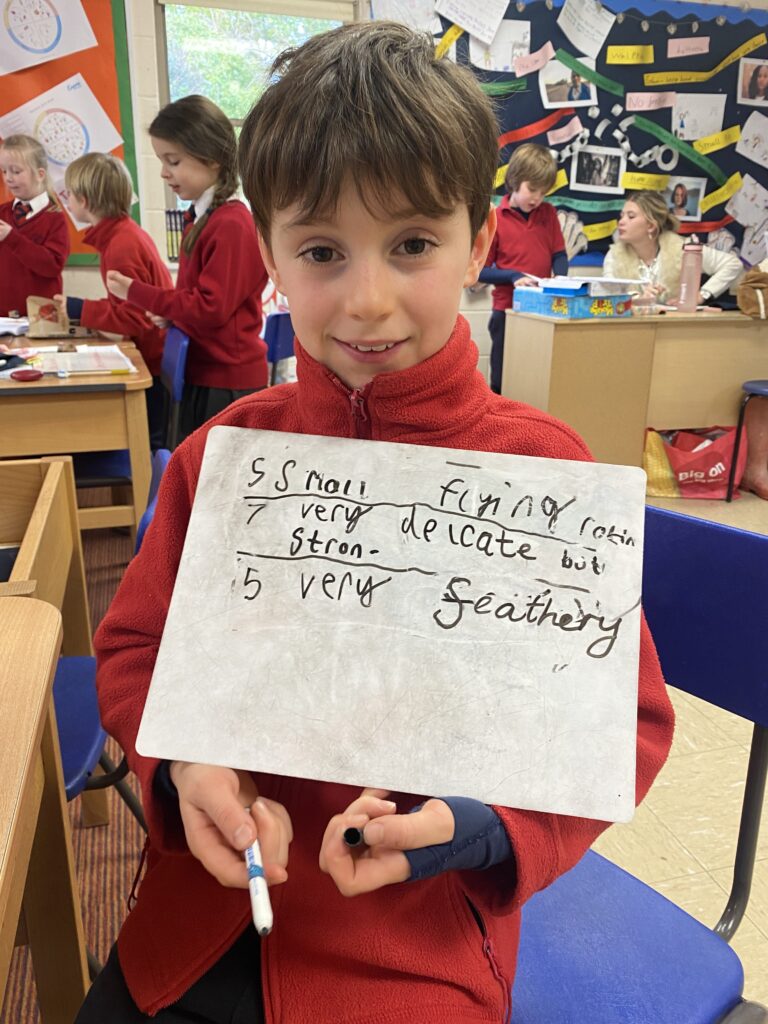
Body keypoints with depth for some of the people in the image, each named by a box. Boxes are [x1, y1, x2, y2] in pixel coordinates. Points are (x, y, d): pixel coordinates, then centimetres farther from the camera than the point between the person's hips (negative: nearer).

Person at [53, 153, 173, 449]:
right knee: (155, 444, 16)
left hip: (155, 361, -9)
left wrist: (80, 310, -16)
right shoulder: (126, 233, 8)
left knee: (154, 444, 2)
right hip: (154, 357, 9)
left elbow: (136, 319, -22)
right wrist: (82, 309, 7)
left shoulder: (122, 245, -21)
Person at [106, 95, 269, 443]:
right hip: (202, 374, 9)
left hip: (227, 381, -9)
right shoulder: (201, 218, 9)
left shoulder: (231, 225, -19)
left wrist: (137, 292, -15)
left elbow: (212, 308, -21)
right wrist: (171, 314, 2)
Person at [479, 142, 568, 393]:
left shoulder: (548, 213, 6)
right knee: (503, 382, 6)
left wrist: (560, 279, -13)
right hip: (507, 310, -4)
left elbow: (559, 255, 8)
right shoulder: (494, 219, -7)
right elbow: (480, 270, -8)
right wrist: (513, 276, -21)